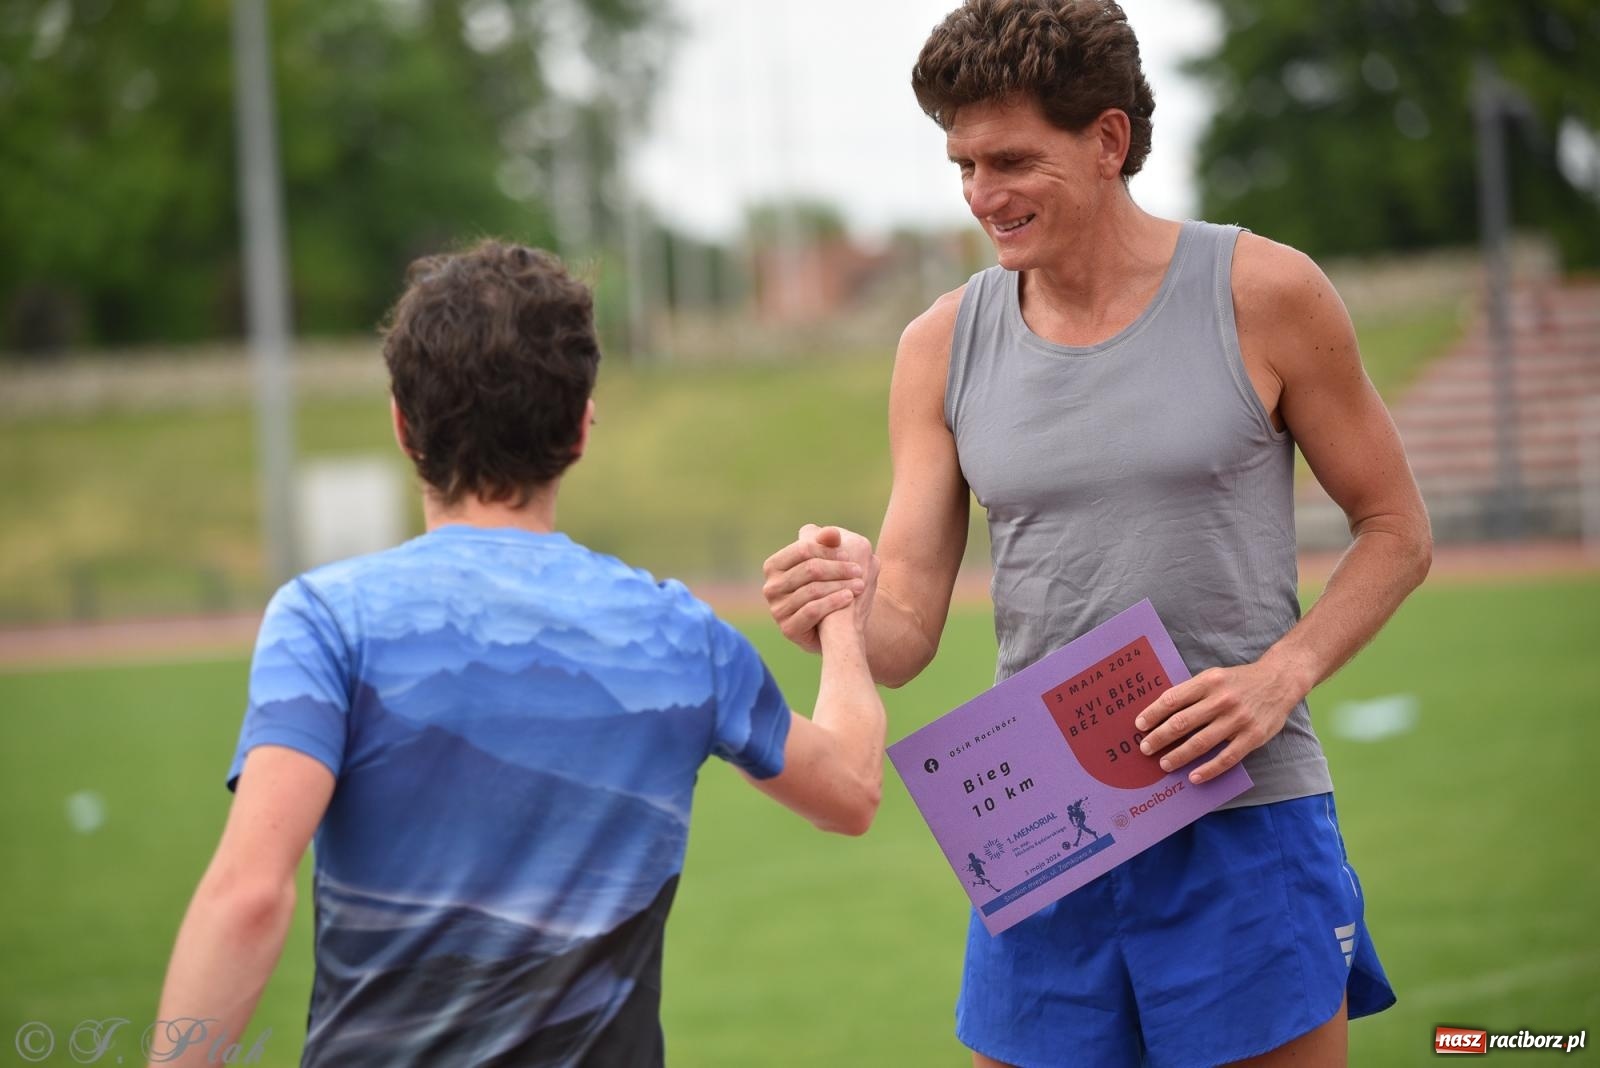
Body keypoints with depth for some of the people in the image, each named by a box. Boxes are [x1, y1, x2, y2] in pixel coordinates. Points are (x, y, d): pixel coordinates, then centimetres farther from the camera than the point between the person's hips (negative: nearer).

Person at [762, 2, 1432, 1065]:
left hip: (1243, 827, -3)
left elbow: (1397, 530, 3)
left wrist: (1280, 676, -13)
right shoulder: (943, 348, 5)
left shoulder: (1261, 295, -4)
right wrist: (835, 621, -21)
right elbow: (906, 633, 3)